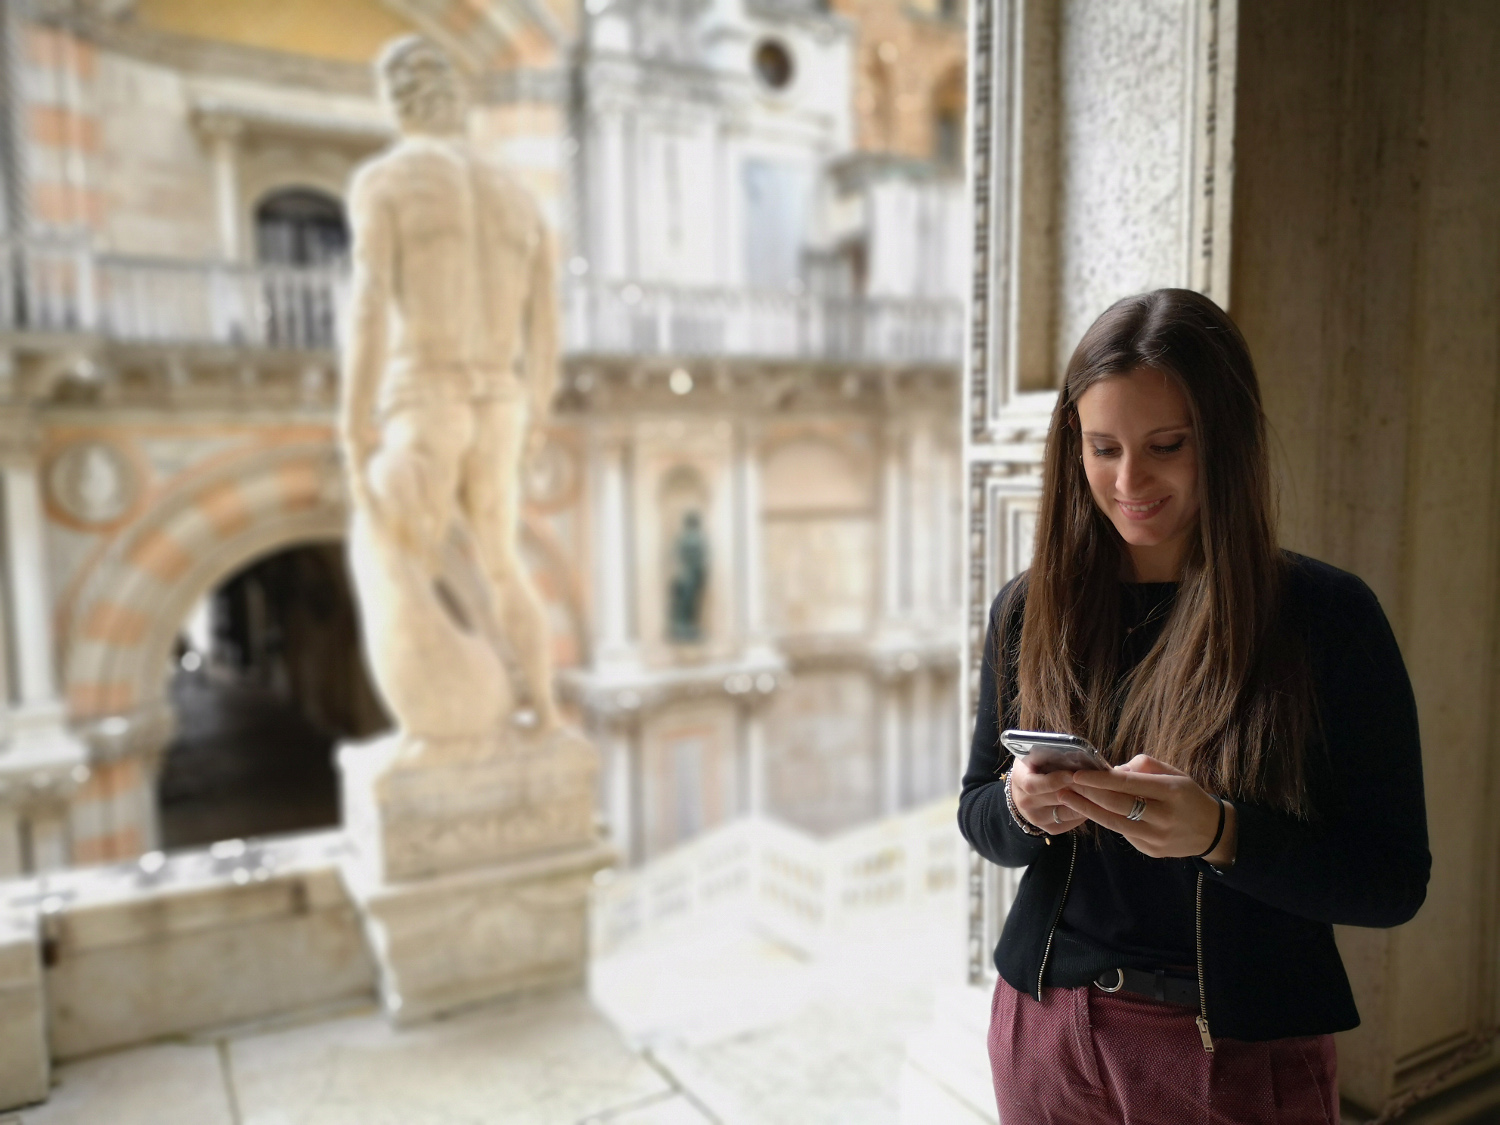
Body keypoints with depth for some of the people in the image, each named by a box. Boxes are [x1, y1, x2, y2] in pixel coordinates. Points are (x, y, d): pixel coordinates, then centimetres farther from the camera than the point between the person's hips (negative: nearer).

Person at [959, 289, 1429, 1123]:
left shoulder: (1329, 615, -13)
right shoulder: (1029, 610, -4)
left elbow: (1395, 881, -11)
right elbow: (978, 813, 3)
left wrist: (1220, 833, -28)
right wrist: (1023, 806, -19)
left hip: (1244, 1052, -2)